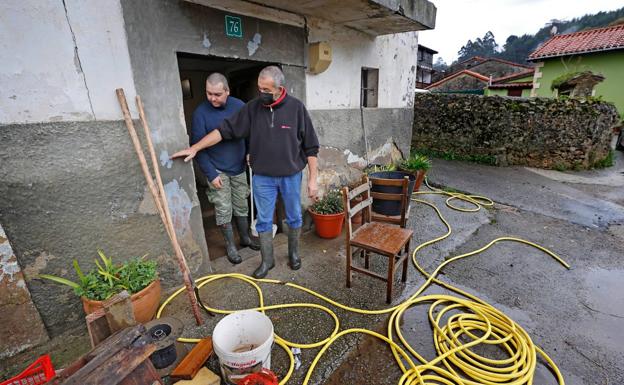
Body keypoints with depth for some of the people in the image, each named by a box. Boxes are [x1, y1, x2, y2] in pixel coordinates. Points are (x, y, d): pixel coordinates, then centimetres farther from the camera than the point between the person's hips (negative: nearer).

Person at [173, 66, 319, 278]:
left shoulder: (296, 107, -9)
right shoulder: (253, 108, -3)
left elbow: (310, 147, -7)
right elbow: (225, 130, 0)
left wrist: (313, 179, -9)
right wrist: (194, 148, -3)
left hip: (291, 176, -1)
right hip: (263, 177, 2)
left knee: (294, 217, 14)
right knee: (264, 220, 10)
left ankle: (294, 253, 38)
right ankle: (267, 260, 29)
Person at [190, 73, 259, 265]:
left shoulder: (239, 106, -3)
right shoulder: (201, 112, -11)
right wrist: (210, 174, -15)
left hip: (239, 168, 3)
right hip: (218, 171, -3)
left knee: (241, 206, 14)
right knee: (224, 211, 3)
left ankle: (245, 238, 32)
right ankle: (230, 246, 20)